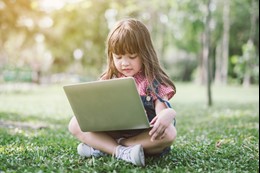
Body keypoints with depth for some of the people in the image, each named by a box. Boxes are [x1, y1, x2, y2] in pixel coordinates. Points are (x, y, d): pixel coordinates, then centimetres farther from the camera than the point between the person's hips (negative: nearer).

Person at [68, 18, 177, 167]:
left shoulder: (153, 81, -4)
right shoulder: (108, 80, 6)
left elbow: (162, 110, -14)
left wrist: (168, 114, -39)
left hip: (144, 135, -2)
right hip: (112, 132, 3)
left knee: (169, 132, -33)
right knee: (75, 124, -13)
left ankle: (101, 148, -25)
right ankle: (123, 152, -30)